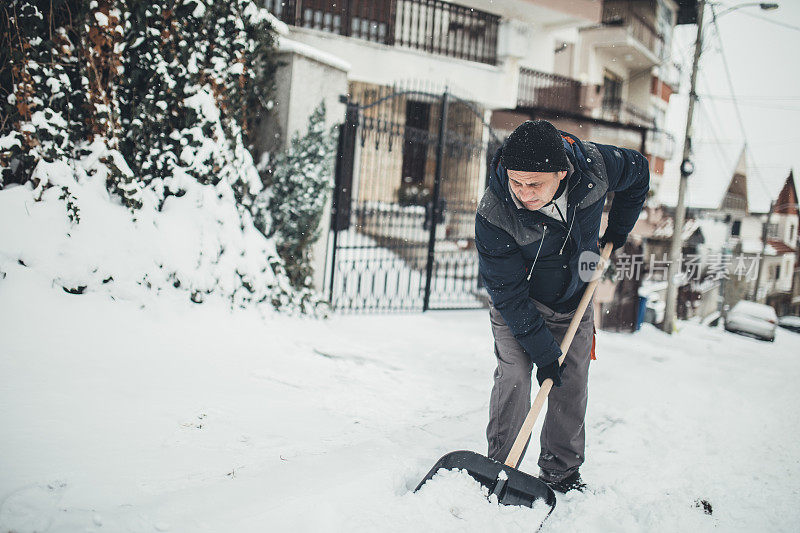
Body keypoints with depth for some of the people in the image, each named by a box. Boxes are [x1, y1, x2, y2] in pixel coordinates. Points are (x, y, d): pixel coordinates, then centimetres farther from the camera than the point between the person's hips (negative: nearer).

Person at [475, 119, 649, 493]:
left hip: (575, 297, 3)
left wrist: (617, 232, 4)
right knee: (513, 377, -14)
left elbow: (639, 172, -1)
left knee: (572, 383, 4)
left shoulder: (596, 165, -27)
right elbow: (508, 293, -25)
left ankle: (562, 475, 16)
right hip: (519, 301, -3)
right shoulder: (493, 215, -34)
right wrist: (542, 350, -23)